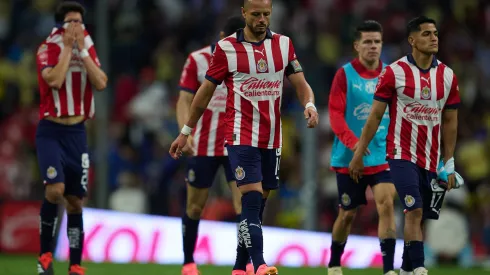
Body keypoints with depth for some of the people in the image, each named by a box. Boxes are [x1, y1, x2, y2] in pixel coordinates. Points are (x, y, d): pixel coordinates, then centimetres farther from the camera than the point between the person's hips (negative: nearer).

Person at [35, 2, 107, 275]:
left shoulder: (88, 49, 8)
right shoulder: (47, 49, -4)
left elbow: (101, 83, -6)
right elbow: (54, 80, -21)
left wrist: (82, 50, -10)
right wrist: (67, 47, -14)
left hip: (77, 132, 4)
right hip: (51, 131, -4)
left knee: (75, 201, 6)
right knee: (55, 189, -23)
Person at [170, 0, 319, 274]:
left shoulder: (284, 44, 7)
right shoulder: (226, 48, -3)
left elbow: (301, 84, 6)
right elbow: (205, 92, 5)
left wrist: (310, 105, -17)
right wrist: (186, 132, 10)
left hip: (272, 139, 5)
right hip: (242, 136, -5)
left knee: (258, 205, 9)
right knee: (252, 199, -17)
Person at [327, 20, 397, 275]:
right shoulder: (344, 75, -5)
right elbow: (335, 115, -12)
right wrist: (353, 142, -26)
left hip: (382, 156, 1)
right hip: (348, 157, -1)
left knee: (386, 204, -16)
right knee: (347, 213, 8)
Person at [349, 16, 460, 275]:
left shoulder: (447, 76, 6)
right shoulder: (394, 72, -5)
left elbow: (450, 122, 11)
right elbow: (375, 115, -1)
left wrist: (449, 164, 8)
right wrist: (358, 154, -2)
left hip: (432, 160, 4)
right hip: (402, 154, -4)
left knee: (420, 216, 7)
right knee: (415, 210, -17)